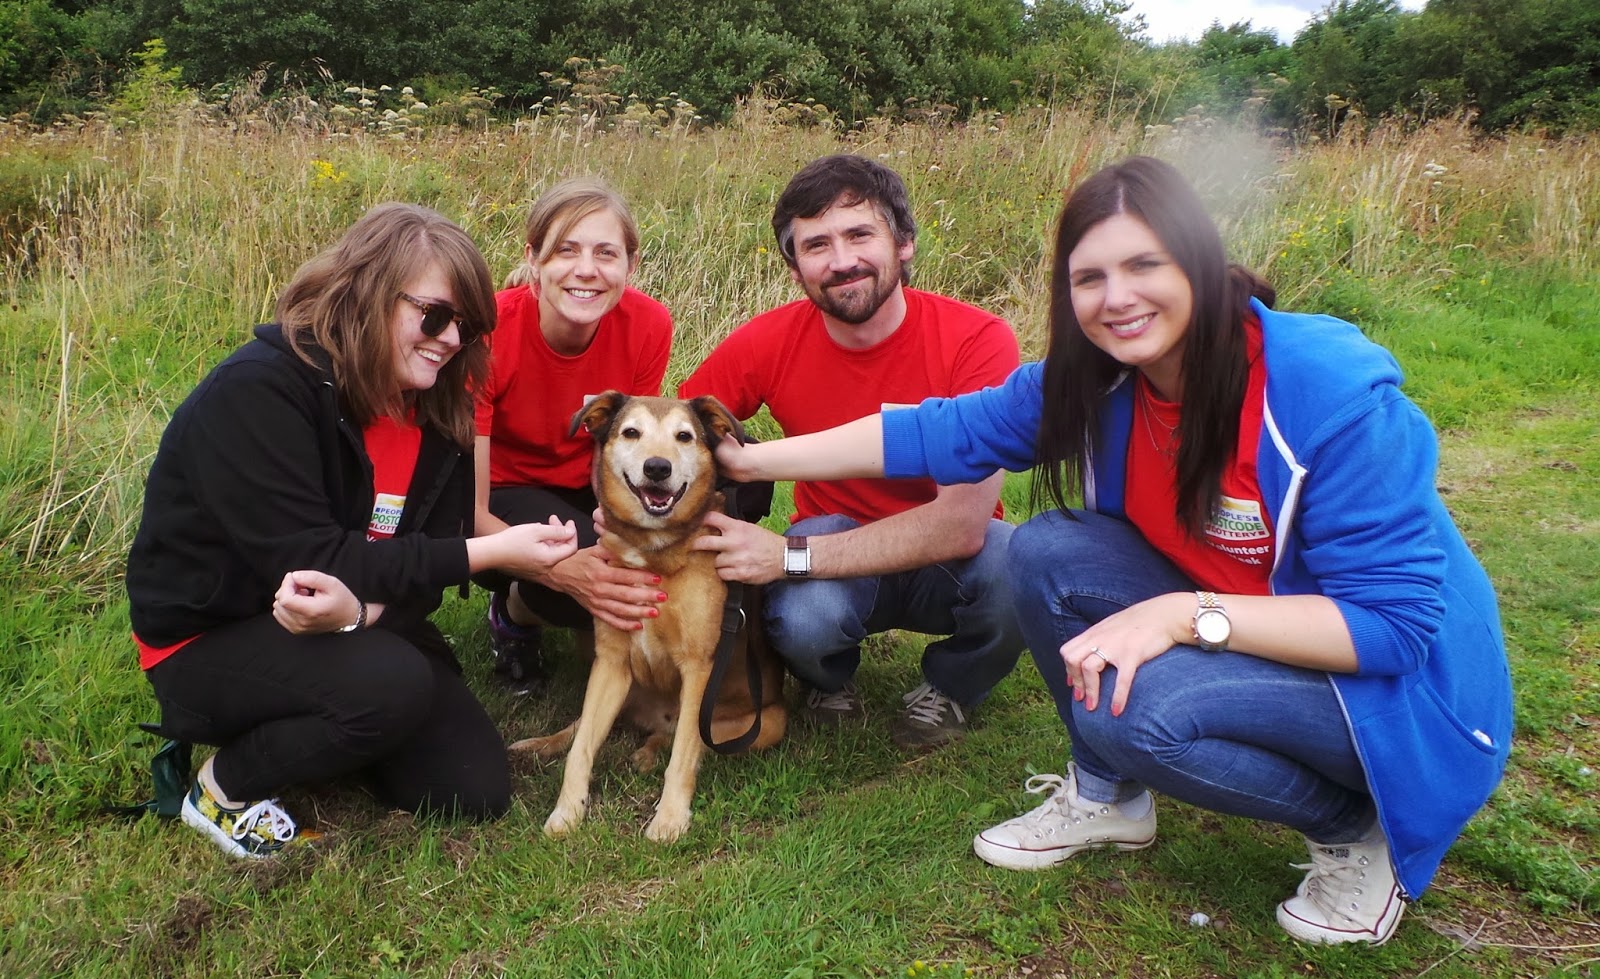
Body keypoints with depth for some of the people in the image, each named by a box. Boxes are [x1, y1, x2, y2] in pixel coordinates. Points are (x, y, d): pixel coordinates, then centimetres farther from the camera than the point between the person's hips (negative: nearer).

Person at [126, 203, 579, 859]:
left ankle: (306, 728, 18)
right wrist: (489, 553, -30)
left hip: (355, 628, 6)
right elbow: (307, 560, -28)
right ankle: (225, 787, -5)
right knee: (391, 682, -34)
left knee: (477, 791, -5)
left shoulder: (434, 409, -4)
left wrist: (357, 611, -33)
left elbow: (420, 566, -8)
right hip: (211, 638, -6)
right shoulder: (257, 391, -24)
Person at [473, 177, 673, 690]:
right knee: (586, 583, -33)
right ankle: (516, 606, 2)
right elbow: (469, 512, -26)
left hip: (590, 490, 3)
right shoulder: (489, 332, -28)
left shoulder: (648, 325, -20)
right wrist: (563, 570, -43)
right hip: (504, 496, -2)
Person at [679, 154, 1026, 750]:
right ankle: (830, 681, 6)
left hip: (944, 566, 0)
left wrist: (789, 556, -32)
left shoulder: (978, 340, -22)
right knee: (801, 617, -35)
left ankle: (948, 690, 2)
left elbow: (963, 523, -28)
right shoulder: (769, 343, -14)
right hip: (837, 552, 1)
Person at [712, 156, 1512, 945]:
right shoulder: (1095, 383, -10)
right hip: (1232, 642, 6)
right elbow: (940, 433, -4)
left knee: (1129, 707, -30)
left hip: (1396, 689, -6)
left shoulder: (1332, 391, -28)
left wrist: (1186, 613, -36)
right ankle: (1107, 797, 8)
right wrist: (756, 461, -4)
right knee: (1046, 553, -13)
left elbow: (1393, 624, -27)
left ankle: (1356, 827, -2)